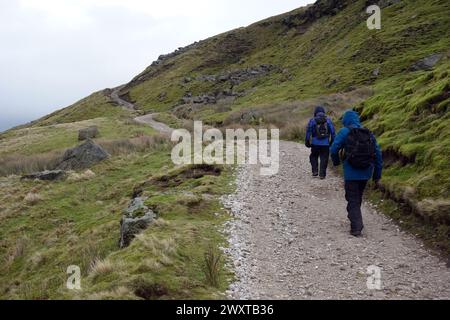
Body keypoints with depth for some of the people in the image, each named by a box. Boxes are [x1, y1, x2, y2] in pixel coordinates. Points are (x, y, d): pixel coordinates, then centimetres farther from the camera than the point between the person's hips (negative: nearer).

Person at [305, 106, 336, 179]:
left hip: (315, 143, 0)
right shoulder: (328, 120, 4)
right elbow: (333, 132, 4)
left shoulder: (312, 121, 0)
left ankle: (315, 171, 8)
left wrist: (307, 142, 10)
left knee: (314, 157, 19)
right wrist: (333, 142, 12)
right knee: (324, 159, 8)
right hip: (326, 144, 1)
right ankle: (322, 174, 5)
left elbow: (308, 133, 1)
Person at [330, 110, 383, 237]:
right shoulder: (369, 133, 7)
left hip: (351, 172, -5)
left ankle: (357, 227, -7)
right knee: (358, 197, 23)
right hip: (366, 173, 5)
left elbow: (334, 149, -10)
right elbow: (378, 153, 6)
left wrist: (336, 162, 11)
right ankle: (354, 217, 38)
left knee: (352, 199, 2)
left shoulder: (345, 132, -7)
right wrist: (377, 174, 11)